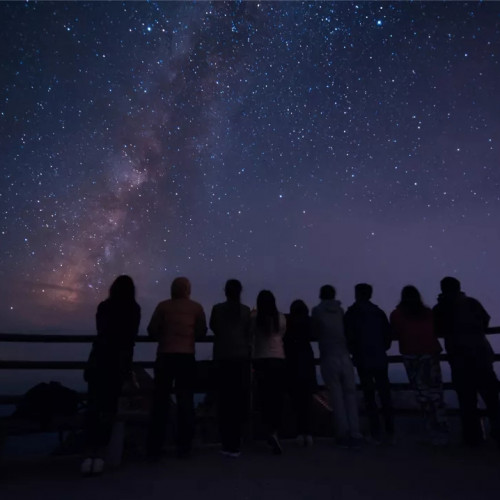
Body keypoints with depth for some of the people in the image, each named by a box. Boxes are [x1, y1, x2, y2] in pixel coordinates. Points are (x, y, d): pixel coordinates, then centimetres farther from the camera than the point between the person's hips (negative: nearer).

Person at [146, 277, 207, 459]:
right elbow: (202, 332, 4)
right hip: (187, 357, 0)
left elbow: (152, 330, 1)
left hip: (165, 356, 0)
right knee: (185, 401, 8)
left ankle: (154, 448, 11)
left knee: (160, 401, 9)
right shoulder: (196, 307, 2)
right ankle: (183, 447, 11)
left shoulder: (163, 306, 1)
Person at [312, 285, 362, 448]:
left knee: (337, 397, 4)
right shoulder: (340, 310, 8)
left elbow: (315, 332, 8)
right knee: (350, 395, 7)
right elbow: (347, 330, 15)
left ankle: (343, 435, 5)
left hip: (329, 358, -2)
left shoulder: (317, 311, 0)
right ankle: (354, 435, 6)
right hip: (345, 357, 3)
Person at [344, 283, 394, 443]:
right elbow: (388, 334, 4)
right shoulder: (379, 312, 6)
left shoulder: (352, 313, -4)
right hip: (380, 359, 3)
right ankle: (390, 432, 14)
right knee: (385, 395, 11)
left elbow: (348, 336, -7)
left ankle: (376, 433, 5)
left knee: (369, 397, 3)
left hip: (363, 360, -3)